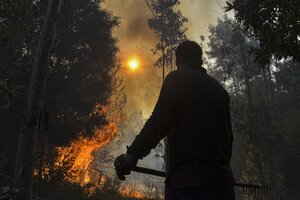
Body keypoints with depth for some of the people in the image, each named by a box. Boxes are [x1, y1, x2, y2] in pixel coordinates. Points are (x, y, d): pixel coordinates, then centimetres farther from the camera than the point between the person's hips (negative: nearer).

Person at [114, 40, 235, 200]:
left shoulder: (178, 78, 1)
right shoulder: (219, 88, 20)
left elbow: (159, 121, -15)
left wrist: (132, 154, -18)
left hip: (187, 180, -6)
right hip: (221, 180, 7)